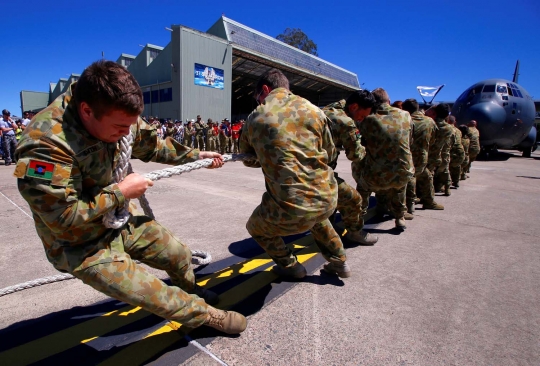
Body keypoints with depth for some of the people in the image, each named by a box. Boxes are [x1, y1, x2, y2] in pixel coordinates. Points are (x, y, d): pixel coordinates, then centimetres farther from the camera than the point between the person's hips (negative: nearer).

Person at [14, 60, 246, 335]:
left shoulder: (115, 114, -12)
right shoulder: (46, 143, -34)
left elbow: (154, 146, 6)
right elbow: (63, 219, -31)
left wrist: (197, 156, 8)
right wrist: (121, 192, -24)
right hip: (85, 245, -6)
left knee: (179, 255, 14)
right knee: (156, 296, -9)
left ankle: (189, 290, 48)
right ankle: (205, 315, 19)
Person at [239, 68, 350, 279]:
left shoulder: (256, 118, 1)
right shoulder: (313, 111, 5)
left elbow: (248, 160, 16)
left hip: (291, 210, -4)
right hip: (327, 199, 4)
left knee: (255, 228, 27)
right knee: (316, 218, 41)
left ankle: (290, 267, 33)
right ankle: (339, 262, 43)